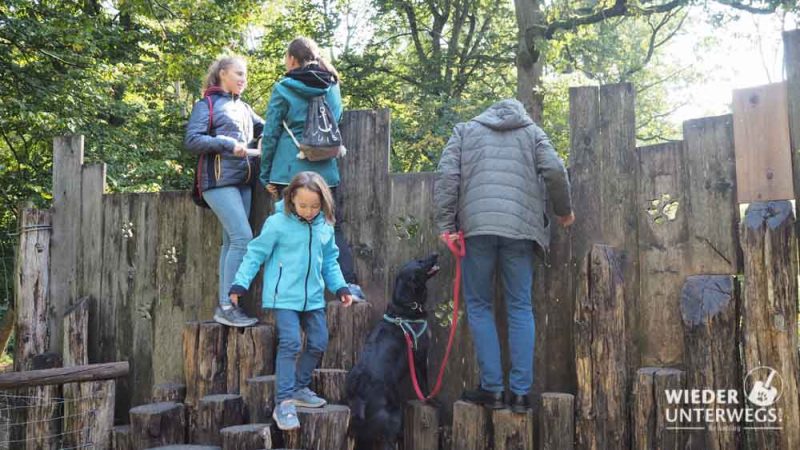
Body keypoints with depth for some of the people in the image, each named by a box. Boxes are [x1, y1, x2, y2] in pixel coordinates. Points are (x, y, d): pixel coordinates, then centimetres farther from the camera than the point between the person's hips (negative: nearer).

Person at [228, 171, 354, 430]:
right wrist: (240, 283, -12)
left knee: (318, 343, 11)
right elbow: (256, 254, -7)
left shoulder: (325, 227, 3)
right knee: (290, 343, -14)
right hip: (284, 296, -6)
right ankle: (283, 403, -7)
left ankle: (299, 388, 29)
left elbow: (330, 261, 14)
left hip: (313, 297, 6)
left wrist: (340, 287, 7)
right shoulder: (277, 223, -12)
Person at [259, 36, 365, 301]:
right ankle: (350, 283, -3)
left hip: (290, 170, -3)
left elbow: (270, 134, -2)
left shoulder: (283, 89, -3)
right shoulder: (333, 87, 9)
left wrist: (266, 175, 5)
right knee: (333, 227, 9)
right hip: (326, 169, 3)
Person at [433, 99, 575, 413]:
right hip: (521, 228, 1)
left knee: (479, 306, 8)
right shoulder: (531, 131, 19)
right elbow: (555, 170, 4)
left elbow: (446, 175, 4)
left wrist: (446, 225, 4)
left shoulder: (465, 130, 19)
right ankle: (520, 392, 5)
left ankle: (492, 388, 5)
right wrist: (564, 210, 19)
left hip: (476, 226, -1)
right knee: (520, 308, 7)